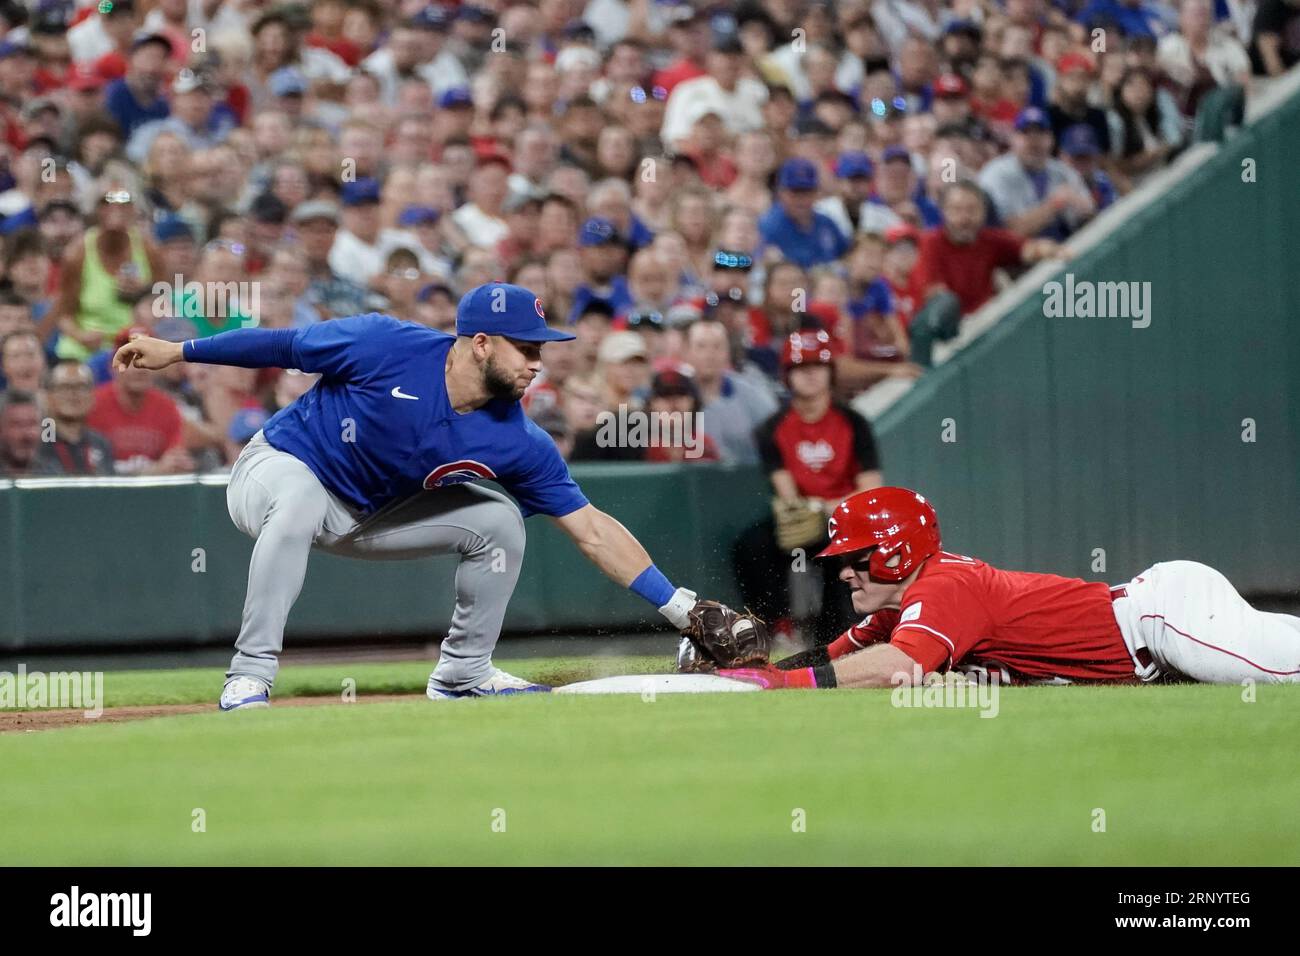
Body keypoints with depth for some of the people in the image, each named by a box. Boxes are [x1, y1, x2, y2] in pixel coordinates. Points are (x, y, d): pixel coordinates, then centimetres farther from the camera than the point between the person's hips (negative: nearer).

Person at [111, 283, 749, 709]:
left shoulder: (516, 442, -16)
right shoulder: (389, 348, -28)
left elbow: (592, 529, -14)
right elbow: (285, 346, -14)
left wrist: (679, 607, -18)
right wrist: (179, 352, -11)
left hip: (368, 516, 5)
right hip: (278, 468, -5)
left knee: (497, 522, -5)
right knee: (299, 502, -40)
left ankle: (462, 673, 11)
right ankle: (249, 679, -34)